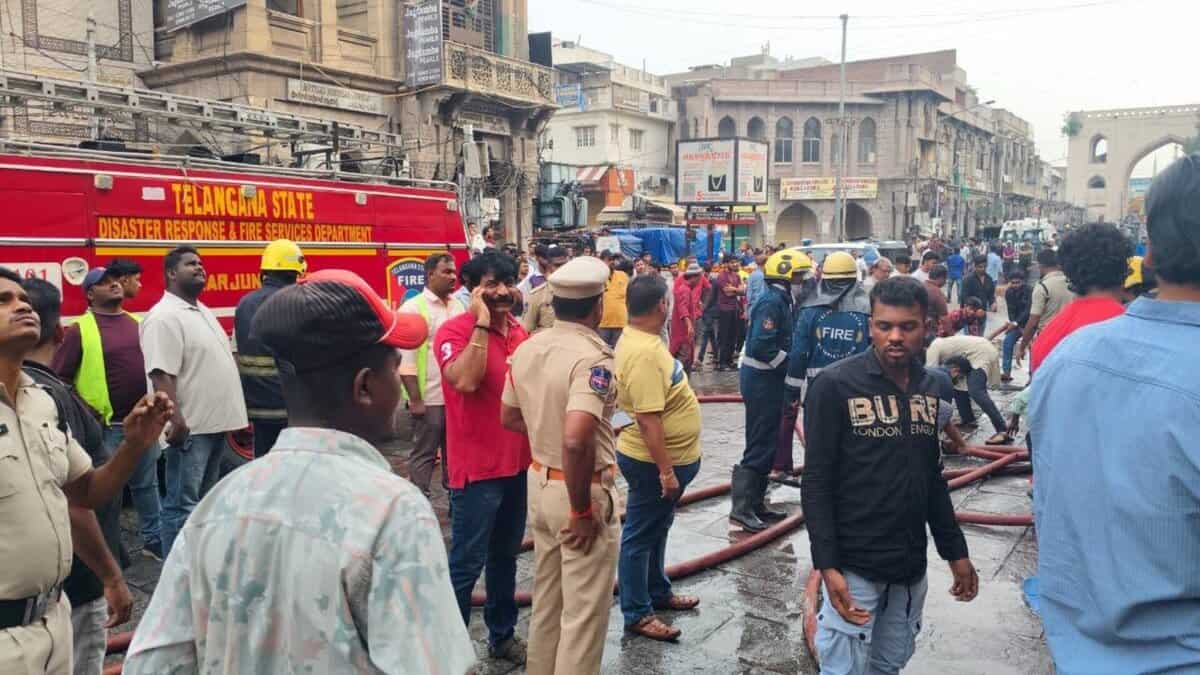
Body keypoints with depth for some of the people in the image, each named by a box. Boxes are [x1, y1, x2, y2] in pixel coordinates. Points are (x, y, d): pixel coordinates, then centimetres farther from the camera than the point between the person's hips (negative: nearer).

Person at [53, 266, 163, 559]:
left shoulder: (137, 323, 10)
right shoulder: (79, 330, -6)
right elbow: (59, 379, -8)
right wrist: (85, 411, -13)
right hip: (107, 426, -5)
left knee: (147, 483, 15)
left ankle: (154, 539, 27)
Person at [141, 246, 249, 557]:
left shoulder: (202, 310, 15)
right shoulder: (164, 317, -15)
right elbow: (162, 375, -23)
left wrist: (229, 410, 21)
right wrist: (176, 421, -29)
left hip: (216, 422, 10)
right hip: (192, 427, -10)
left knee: (204, 499, 19)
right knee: (182, 504, -3)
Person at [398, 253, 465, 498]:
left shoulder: (458, 306, 9)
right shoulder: (413, 308, -7)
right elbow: (405, 357, -11)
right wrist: (415, 399, -14)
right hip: (429, 397, -5)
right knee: (424, 454, 5)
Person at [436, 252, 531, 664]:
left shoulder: (519, 332, 8)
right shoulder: (455, 330, -14)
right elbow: (465, 381, -32)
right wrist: (481, 323, -26)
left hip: (519, 463, 7)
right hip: (477, 468, -7)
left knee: (505, 557, 19)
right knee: (466, 565, 0)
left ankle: (502, 636, 34)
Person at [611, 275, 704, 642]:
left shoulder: (641, 340, 5)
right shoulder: (643, 353, -28)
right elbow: (647, 419, -30)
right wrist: (665, 471, -26)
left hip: (667, 457, 10)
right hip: (653, 462, -10)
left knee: (656, 531, 23)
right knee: (640, 537, 5)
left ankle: (659, 593, 40)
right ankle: (637, 613, 18)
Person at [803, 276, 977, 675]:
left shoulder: (929, 387, 6)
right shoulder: (835, 386, -13)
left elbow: (933, 477, 15)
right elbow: (816, 484, -13)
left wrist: (955, 551, 14)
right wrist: (827, 566, -19)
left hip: (912, 566, 6)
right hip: (854, 566, -5)